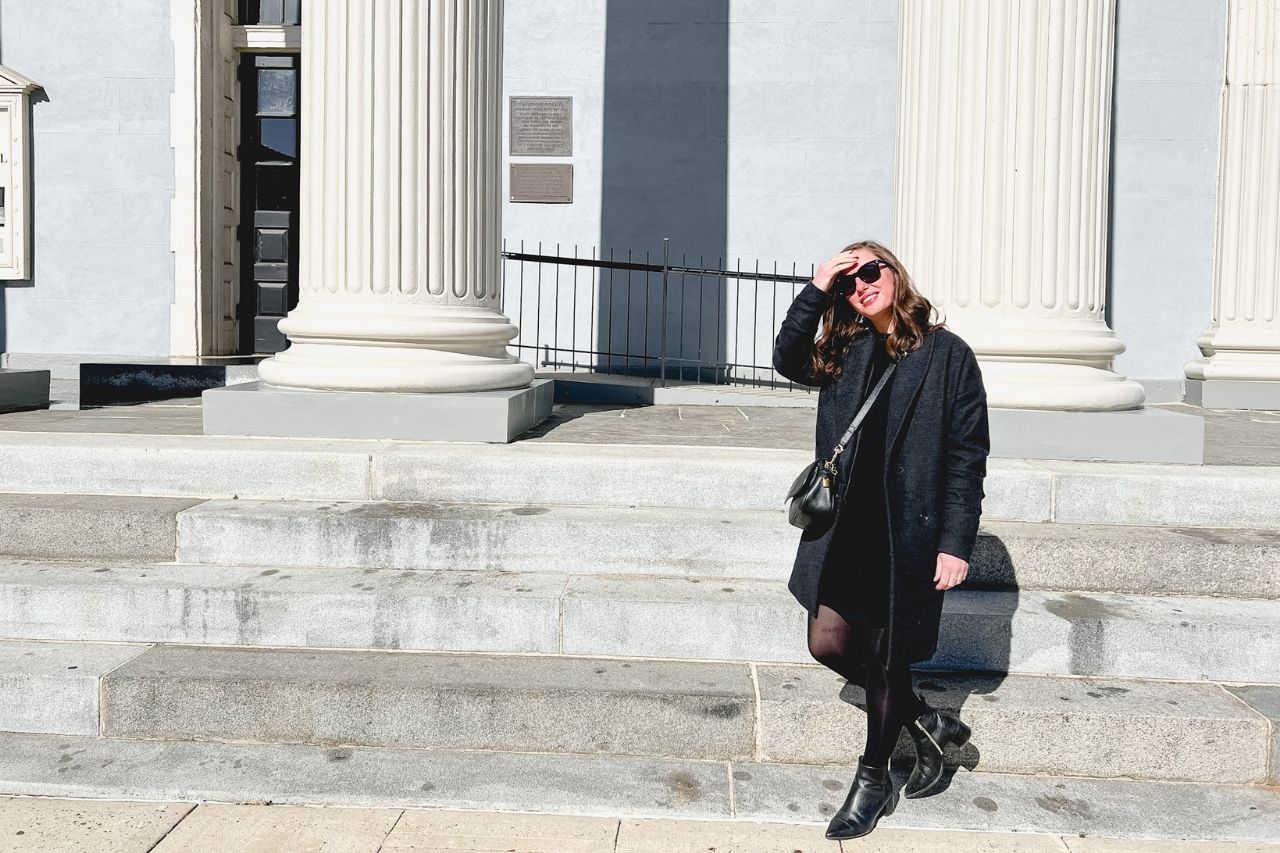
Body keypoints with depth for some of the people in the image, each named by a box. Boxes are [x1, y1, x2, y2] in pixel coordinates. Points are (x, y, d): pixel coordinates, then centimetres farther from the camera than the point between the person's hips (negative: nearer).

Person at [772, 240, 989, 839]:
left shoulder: (948, 354, -3)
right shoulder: (845, 352, 10)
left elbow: (968, 455, -6)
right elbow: (787, 360, -8)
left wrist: (956, 543, -11)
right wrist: (816, 290, -11)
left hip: (909, 532, -4)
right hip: (844, 526, 4)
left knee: (886, 658, 6)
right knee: (829, 645, 1)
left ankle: (873, 781, 27)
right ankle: (926, 722, 25)